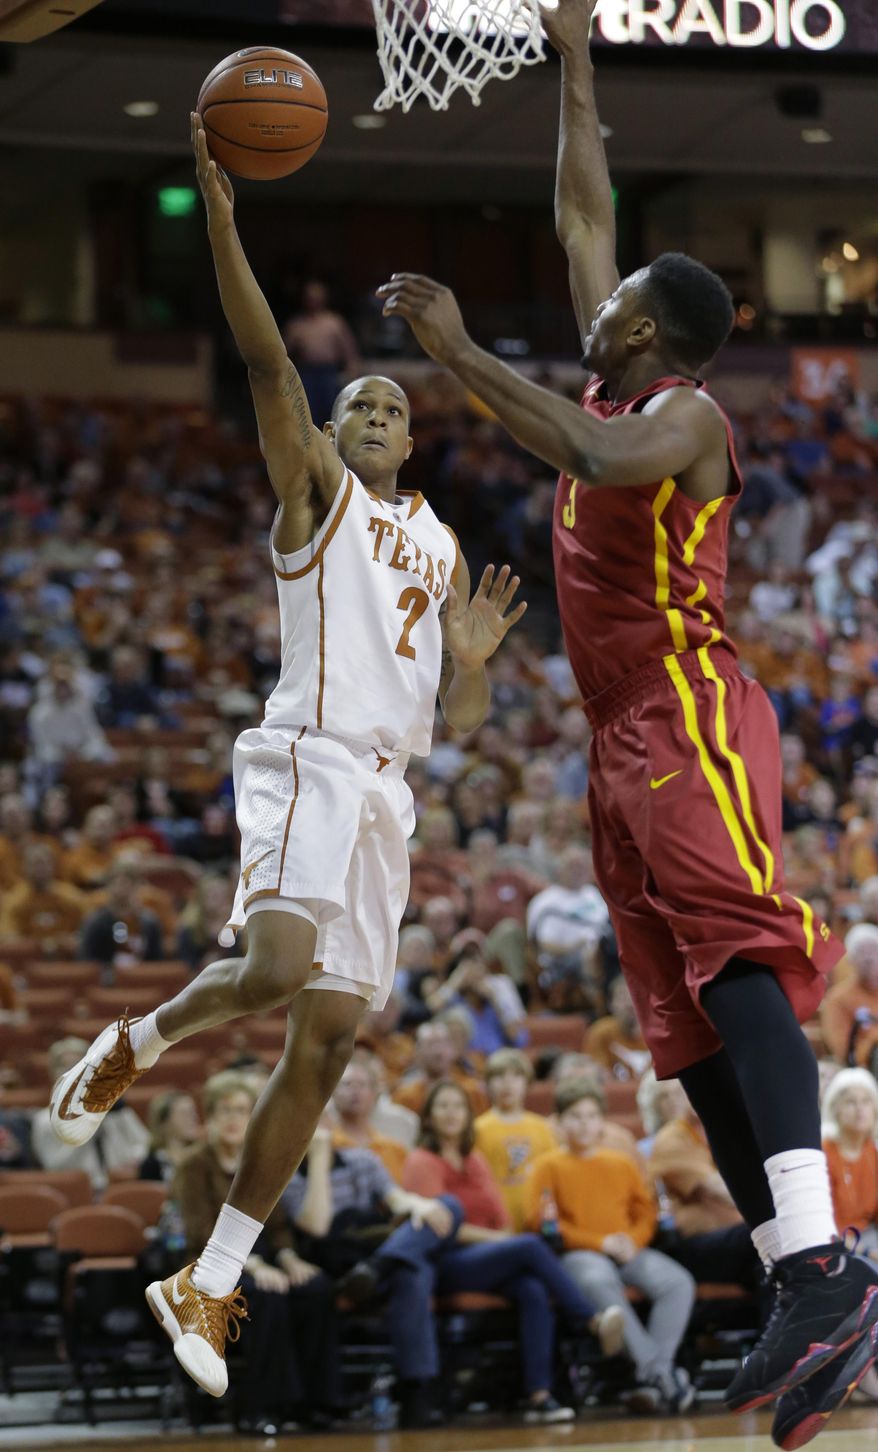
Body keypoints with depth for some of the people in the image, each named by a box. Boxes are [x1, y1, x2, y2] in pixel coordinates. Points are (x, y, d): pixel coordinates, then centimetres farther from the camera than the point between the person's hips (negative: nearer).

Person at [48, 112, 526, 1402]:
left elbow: (463, 716, 22)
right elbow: (265, 359, -9)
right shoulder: (315, 485, 7)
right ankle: (135, 1045, 2)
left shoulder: (442, 547, 23)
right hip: (309, 758, -7)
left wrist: (478, 652, -1)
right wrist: (220, 214, -21)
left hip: (387, 791, 7)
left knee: (328, 1039, 1)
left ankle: (208, 1287, 5)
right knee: (280, 967, -31)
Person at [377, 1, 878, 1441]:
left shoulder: (686, 415, -6)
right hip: (627, 741, 9)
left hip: (689, 718, -9)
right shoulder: (615, 391, 19)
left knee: (740, 960, -25)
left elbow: (596, 456, -30)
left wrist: (462, 353, -26)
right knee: (692, 1026, 2)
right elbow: (585, 213, 27)